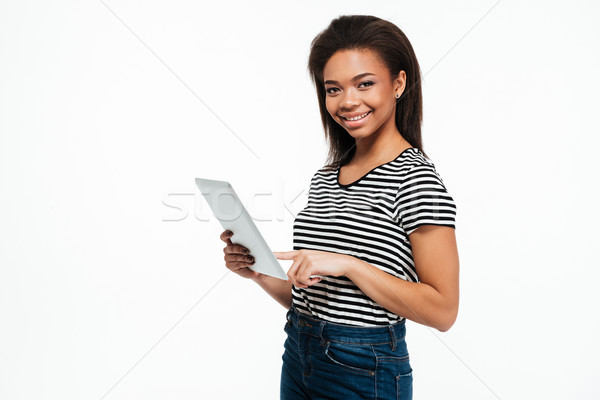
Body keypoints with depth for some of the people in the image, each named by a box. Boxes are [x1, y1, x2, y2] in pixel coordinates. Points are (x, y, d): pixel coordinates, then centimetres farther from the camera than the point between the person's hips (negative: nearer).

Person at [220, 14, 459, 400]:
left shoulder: (416, 177, -15)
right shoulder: (324, 179, 6)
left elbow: (443, 310, -17)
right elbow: (310, 294, 11)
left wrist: (346, 264, -24)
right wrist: (259, 272, -6)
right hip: (298, 357, 6)